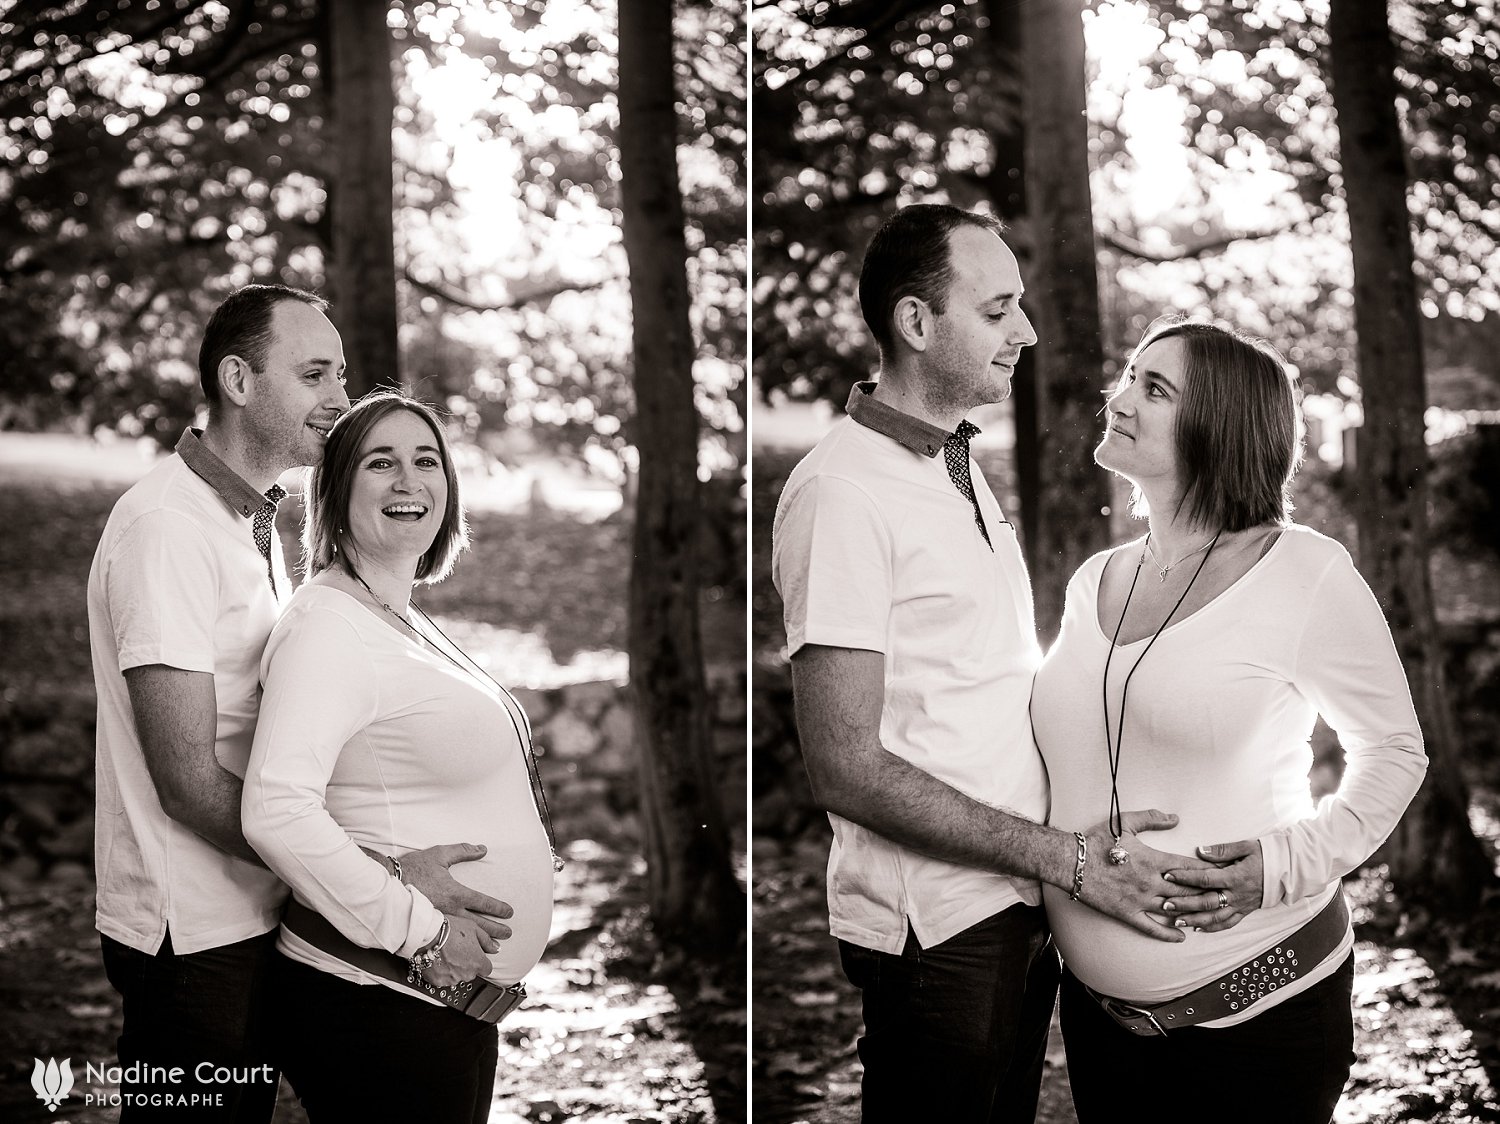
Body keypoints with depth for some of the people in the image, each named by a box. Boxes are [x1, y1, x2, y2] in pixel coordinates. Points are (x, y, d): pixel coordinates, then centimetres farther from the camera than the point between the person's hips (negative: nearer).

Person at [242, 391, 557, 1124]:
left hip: (454, 1000, 9)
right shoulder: (328, 625, -16)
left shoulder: (410, 625, 14)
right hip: (376, 1007, -9)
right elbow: (277, 811, -28)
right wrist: (420, 930, -24)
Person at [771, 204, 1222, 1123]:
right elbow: (848, 770, -21)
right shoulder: (844, 491, -17)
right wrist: (1071, 857, -21)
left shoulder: (963, 469, 13)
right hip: (937, 931, -8)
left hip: (1019, 903, 8)